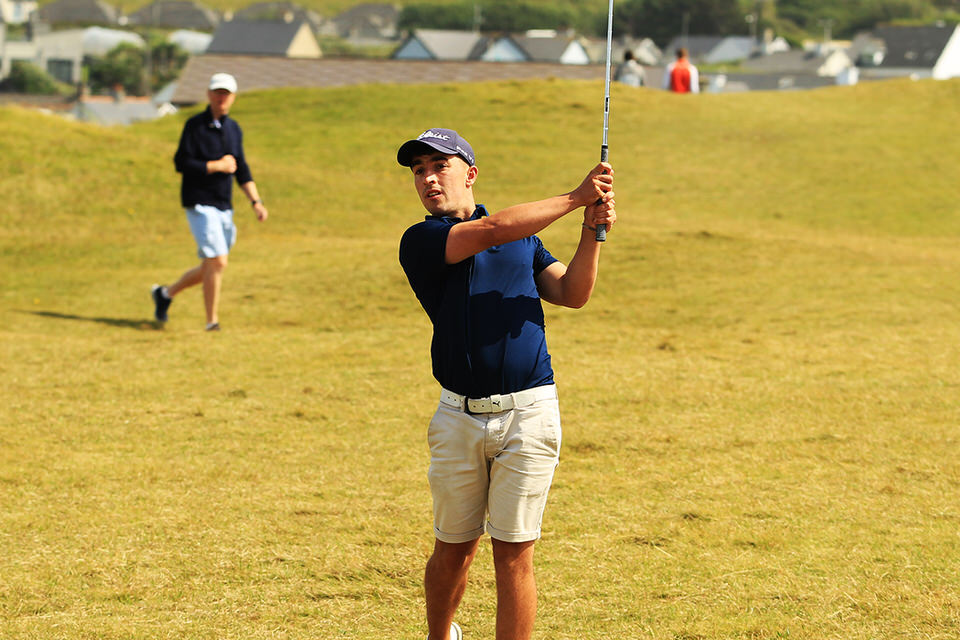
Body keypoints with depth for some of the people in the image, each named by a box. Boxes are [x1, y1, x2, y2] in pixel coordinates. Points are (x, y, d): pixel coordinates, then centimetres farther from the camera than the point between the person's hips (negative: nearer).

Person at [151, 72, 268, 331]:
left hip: (225, 208, 7)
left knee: (210, 269, 12)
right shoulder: (195, 125, -7)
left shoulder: (234, 129, 13)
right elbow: (182, 163, -14)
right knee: (217, 261, -17)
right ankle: (211, 321, -7)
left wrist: (256, 202, 9)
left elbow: (241, 169, 18)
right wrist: (218, 166, -13)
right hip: (200, 204, -7)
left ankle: (166, 293, 32)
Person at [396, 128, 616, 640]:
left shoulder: (524, 238, 14)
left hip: (528, 415, 1)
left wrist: (592, 231, -11)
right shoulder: (421, 242, 0)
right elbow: (491, 231, -16)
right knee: (453, 551, 10)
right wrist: (576, 198, -14)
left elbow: (572, 294, 3)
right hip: (458, 419, -1)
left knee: (514, 555, -2)